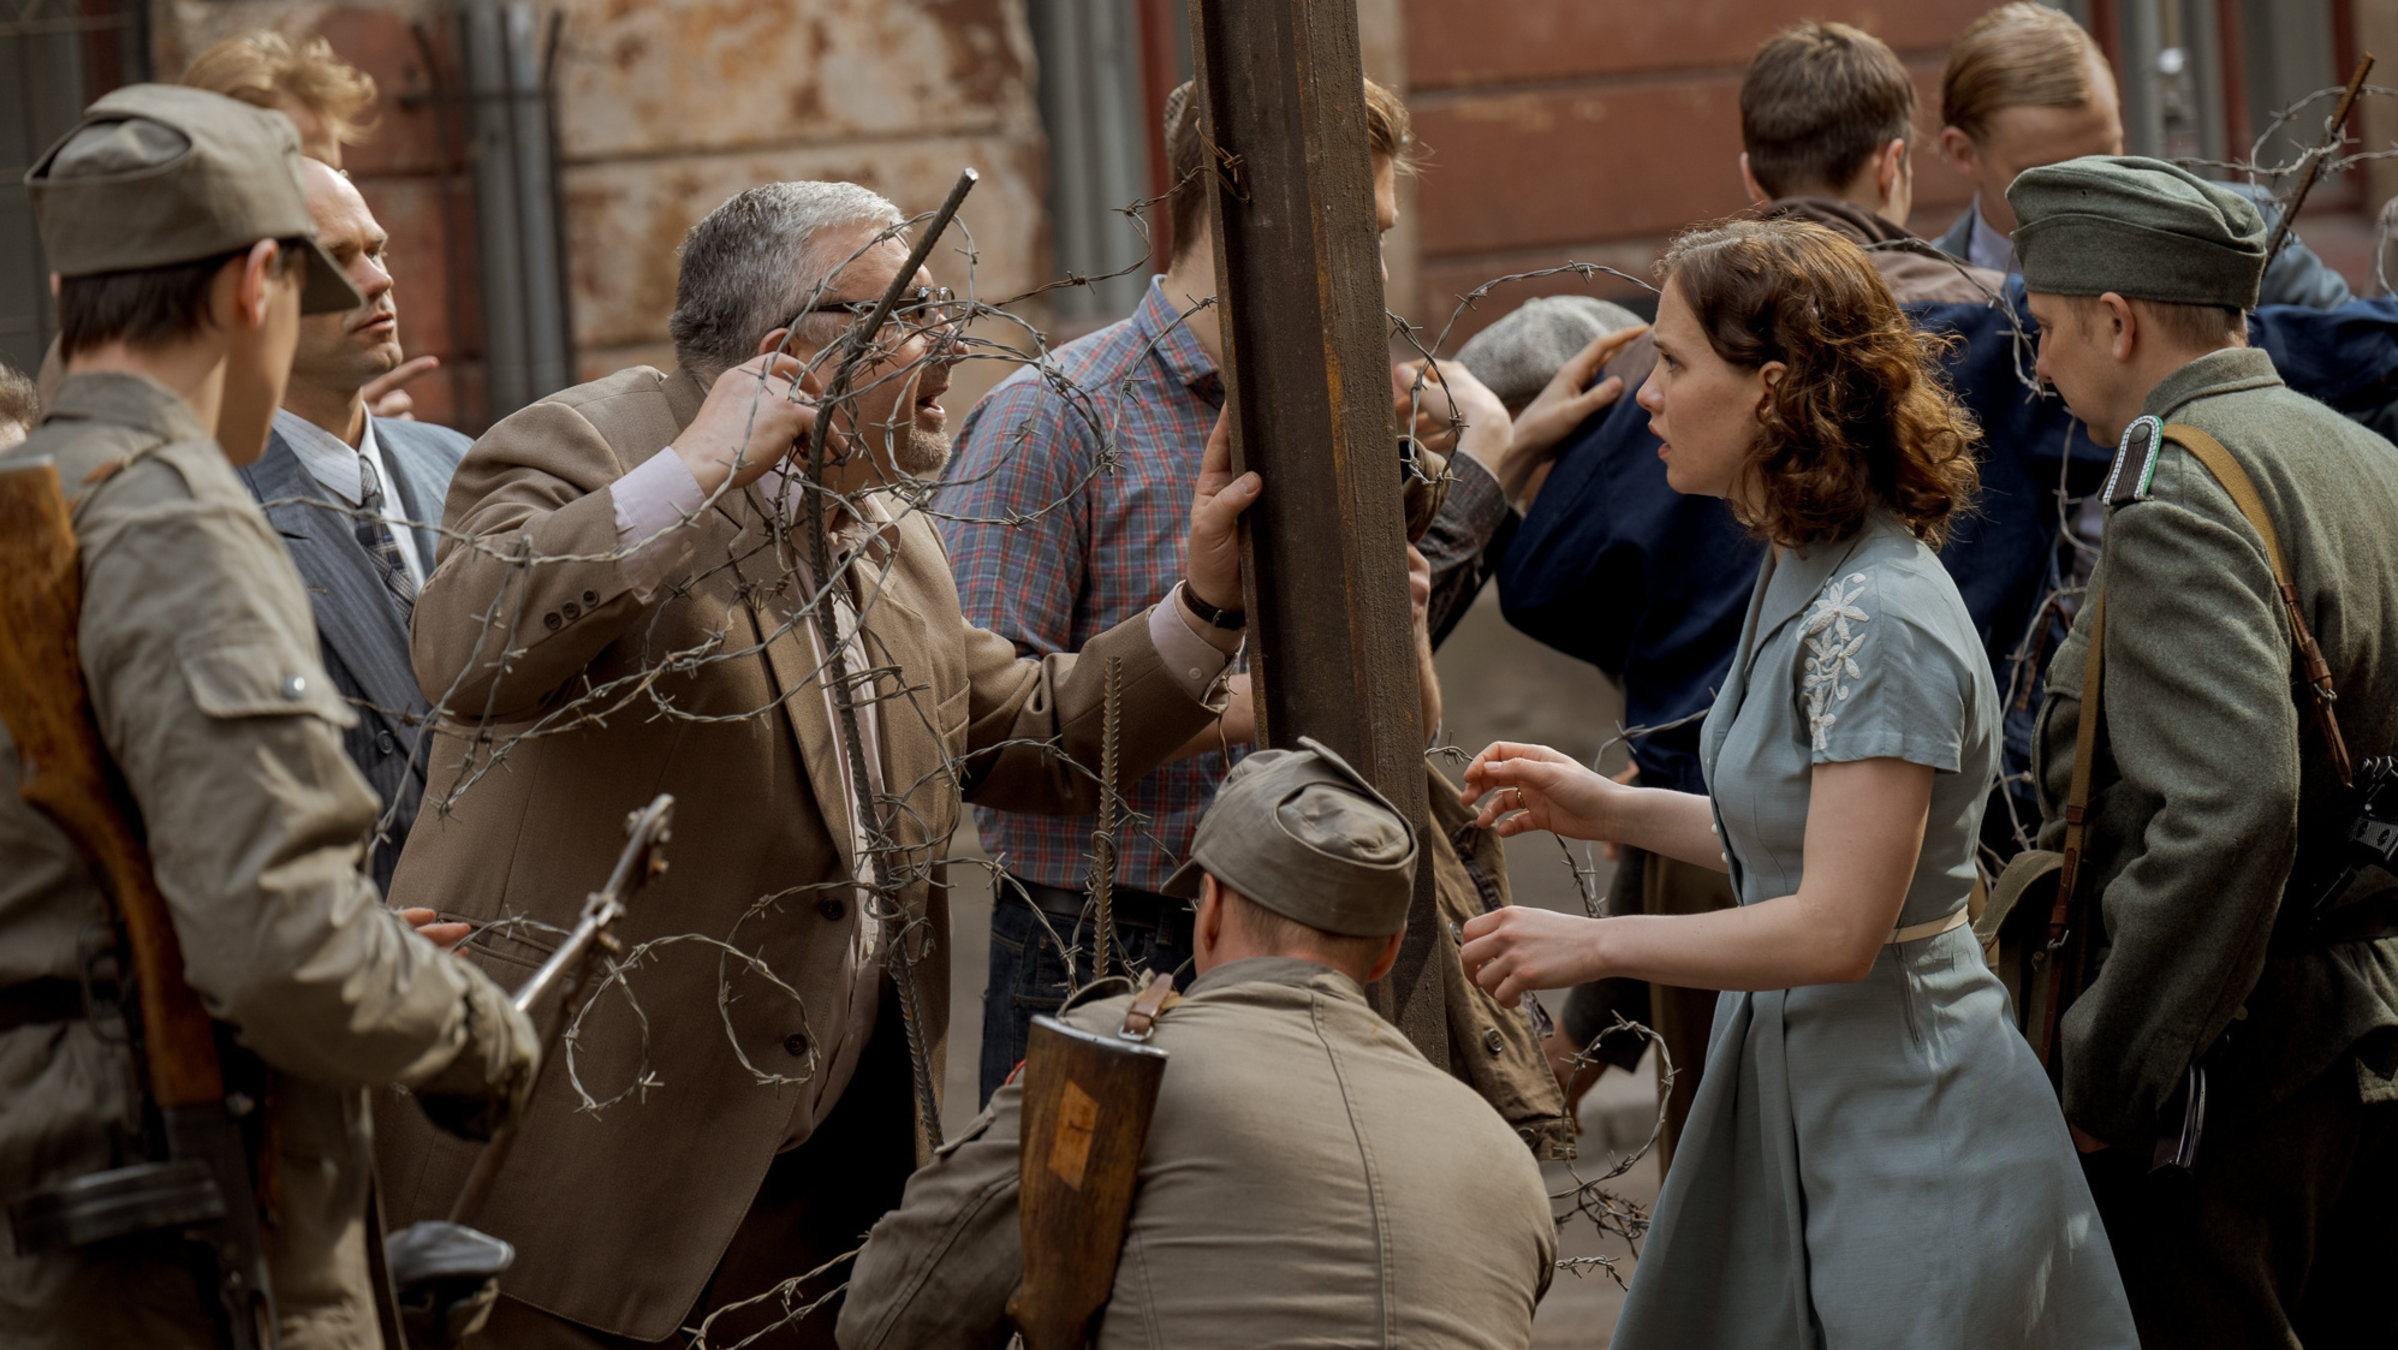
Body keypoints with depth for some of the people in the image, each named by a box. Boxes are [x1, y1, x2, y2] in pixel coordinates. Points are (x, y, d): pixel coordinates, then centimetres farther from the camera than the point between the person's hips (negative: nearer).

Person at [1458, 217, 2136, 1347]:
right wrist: (1608, 810, 14)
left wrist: (1592, 944, -17)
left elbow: (1837, 926, -25)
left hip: (1905, 1136, -10)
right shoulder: (1804, 576, 9)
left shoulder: (1876, 626, -22)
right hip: (1793, 1094, 10)